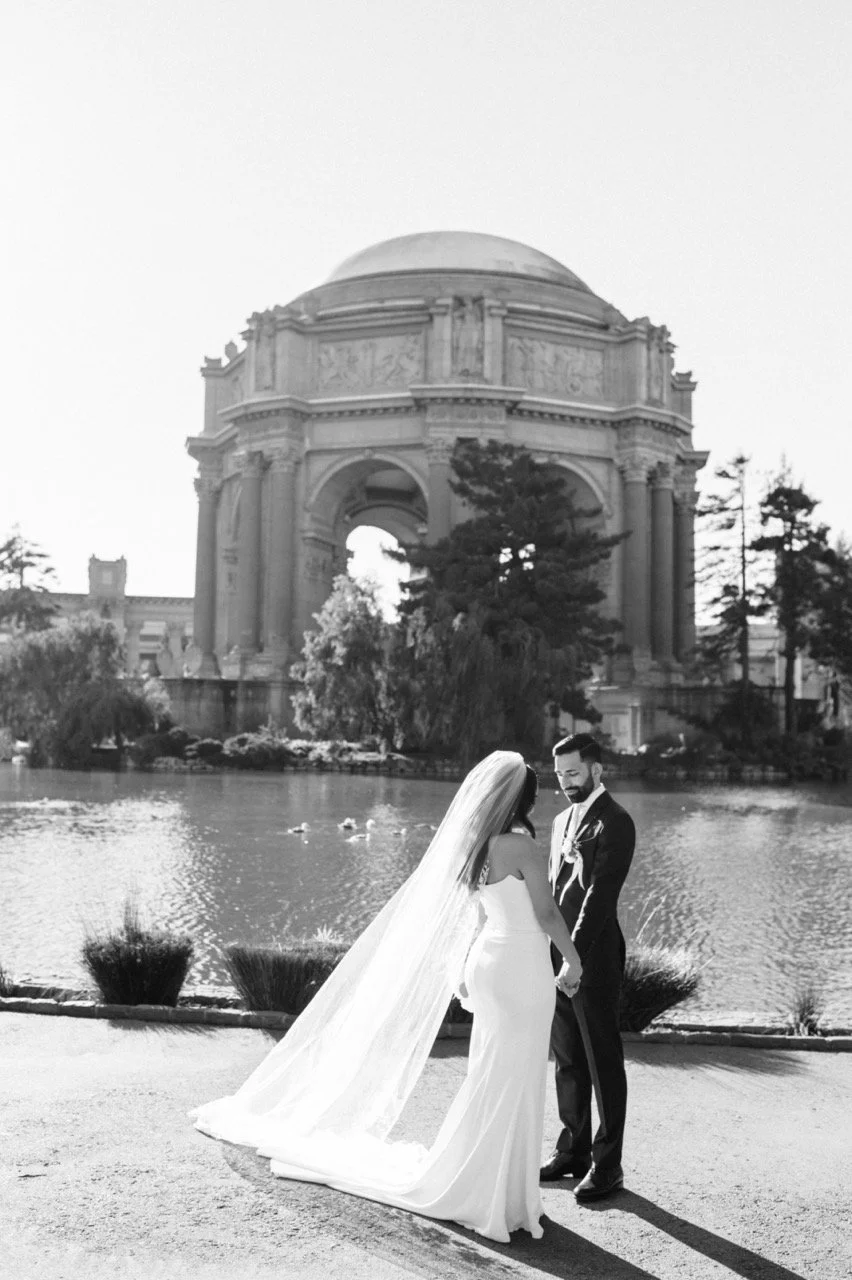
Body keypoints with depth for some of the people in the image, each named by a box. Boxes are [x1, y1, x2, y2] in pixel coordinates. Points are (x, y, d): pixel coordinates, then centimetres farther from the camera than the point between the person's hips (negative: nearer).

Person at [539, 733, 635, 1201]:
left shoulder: (615, 823, -11)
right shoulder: (563, 820, 16)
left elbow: (601, 893, -19)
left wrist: (574, 954, -23)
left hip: (594, 958, -8)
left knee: (604, 1064, 2)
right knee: (567, 1061, 16)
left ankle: (607, 1164, 11)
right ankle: (572, 1151, 27)